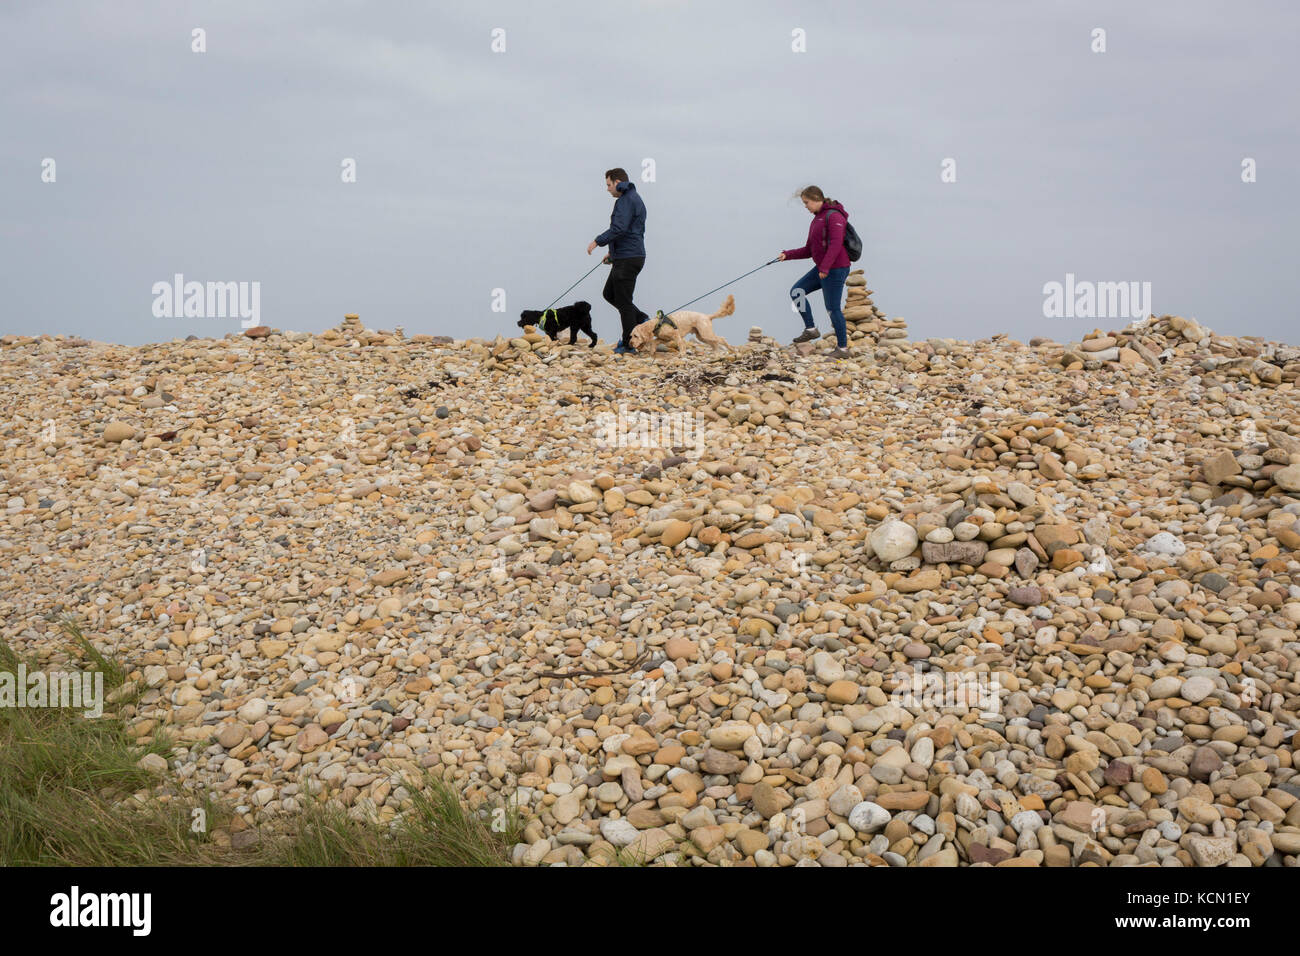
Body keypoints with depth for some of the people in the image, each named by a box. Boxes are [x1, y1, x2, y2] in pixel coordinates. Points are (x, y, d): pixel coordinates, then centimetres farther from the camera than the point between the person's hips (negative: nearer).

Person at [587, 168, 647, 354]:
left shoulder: (626, 200, -14)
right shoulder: (634, 199, 19)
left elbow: (619, 228, -25)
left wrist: (598, 241, -15)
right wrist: (613, 253, 24)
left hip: (627, 259, -11)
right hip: (630, 256, 11)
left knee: (623, 301, -4)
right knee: (609, 294, 18)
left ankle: (629, 345, 2)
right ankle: (642, 320, 16)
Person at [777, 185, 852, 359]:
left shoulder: (833, 216, -13)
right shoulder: (816, 220, 17)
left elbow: (836, 243, -24)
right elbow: (809, 250, 19)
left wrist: (825, 267, -29)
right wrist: (788, 254, 9)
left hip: (835, 269, -10)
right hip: (822, 269, 10)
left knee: (832, 308, -5)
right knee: (796, 291, 7)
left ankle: (842, 348, 6)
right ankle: (810, 329, 11)